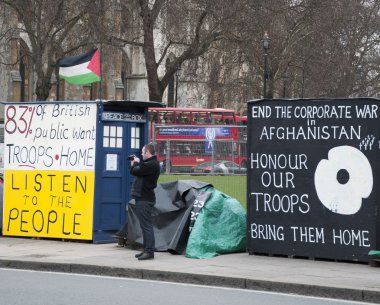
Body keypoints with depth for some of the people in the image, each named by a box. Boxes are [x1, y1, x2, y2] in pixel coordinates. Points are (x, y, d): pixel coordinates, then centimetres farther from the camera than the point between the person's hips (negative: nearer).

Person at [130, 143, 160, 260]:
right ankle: (147, 249, 21)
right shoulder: (152, 163, 16)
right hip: (144, 197, 11)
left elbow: (134, 171, -18)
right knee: (145, 225, 15)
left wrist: (135, 163, 1)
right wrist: (135, 163, 8)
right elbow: (139, 171, 18)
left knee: (146, 225, -10)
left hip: (144, 199, -11)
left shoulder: (150, 165, -19)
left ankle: (149, 251, -11)